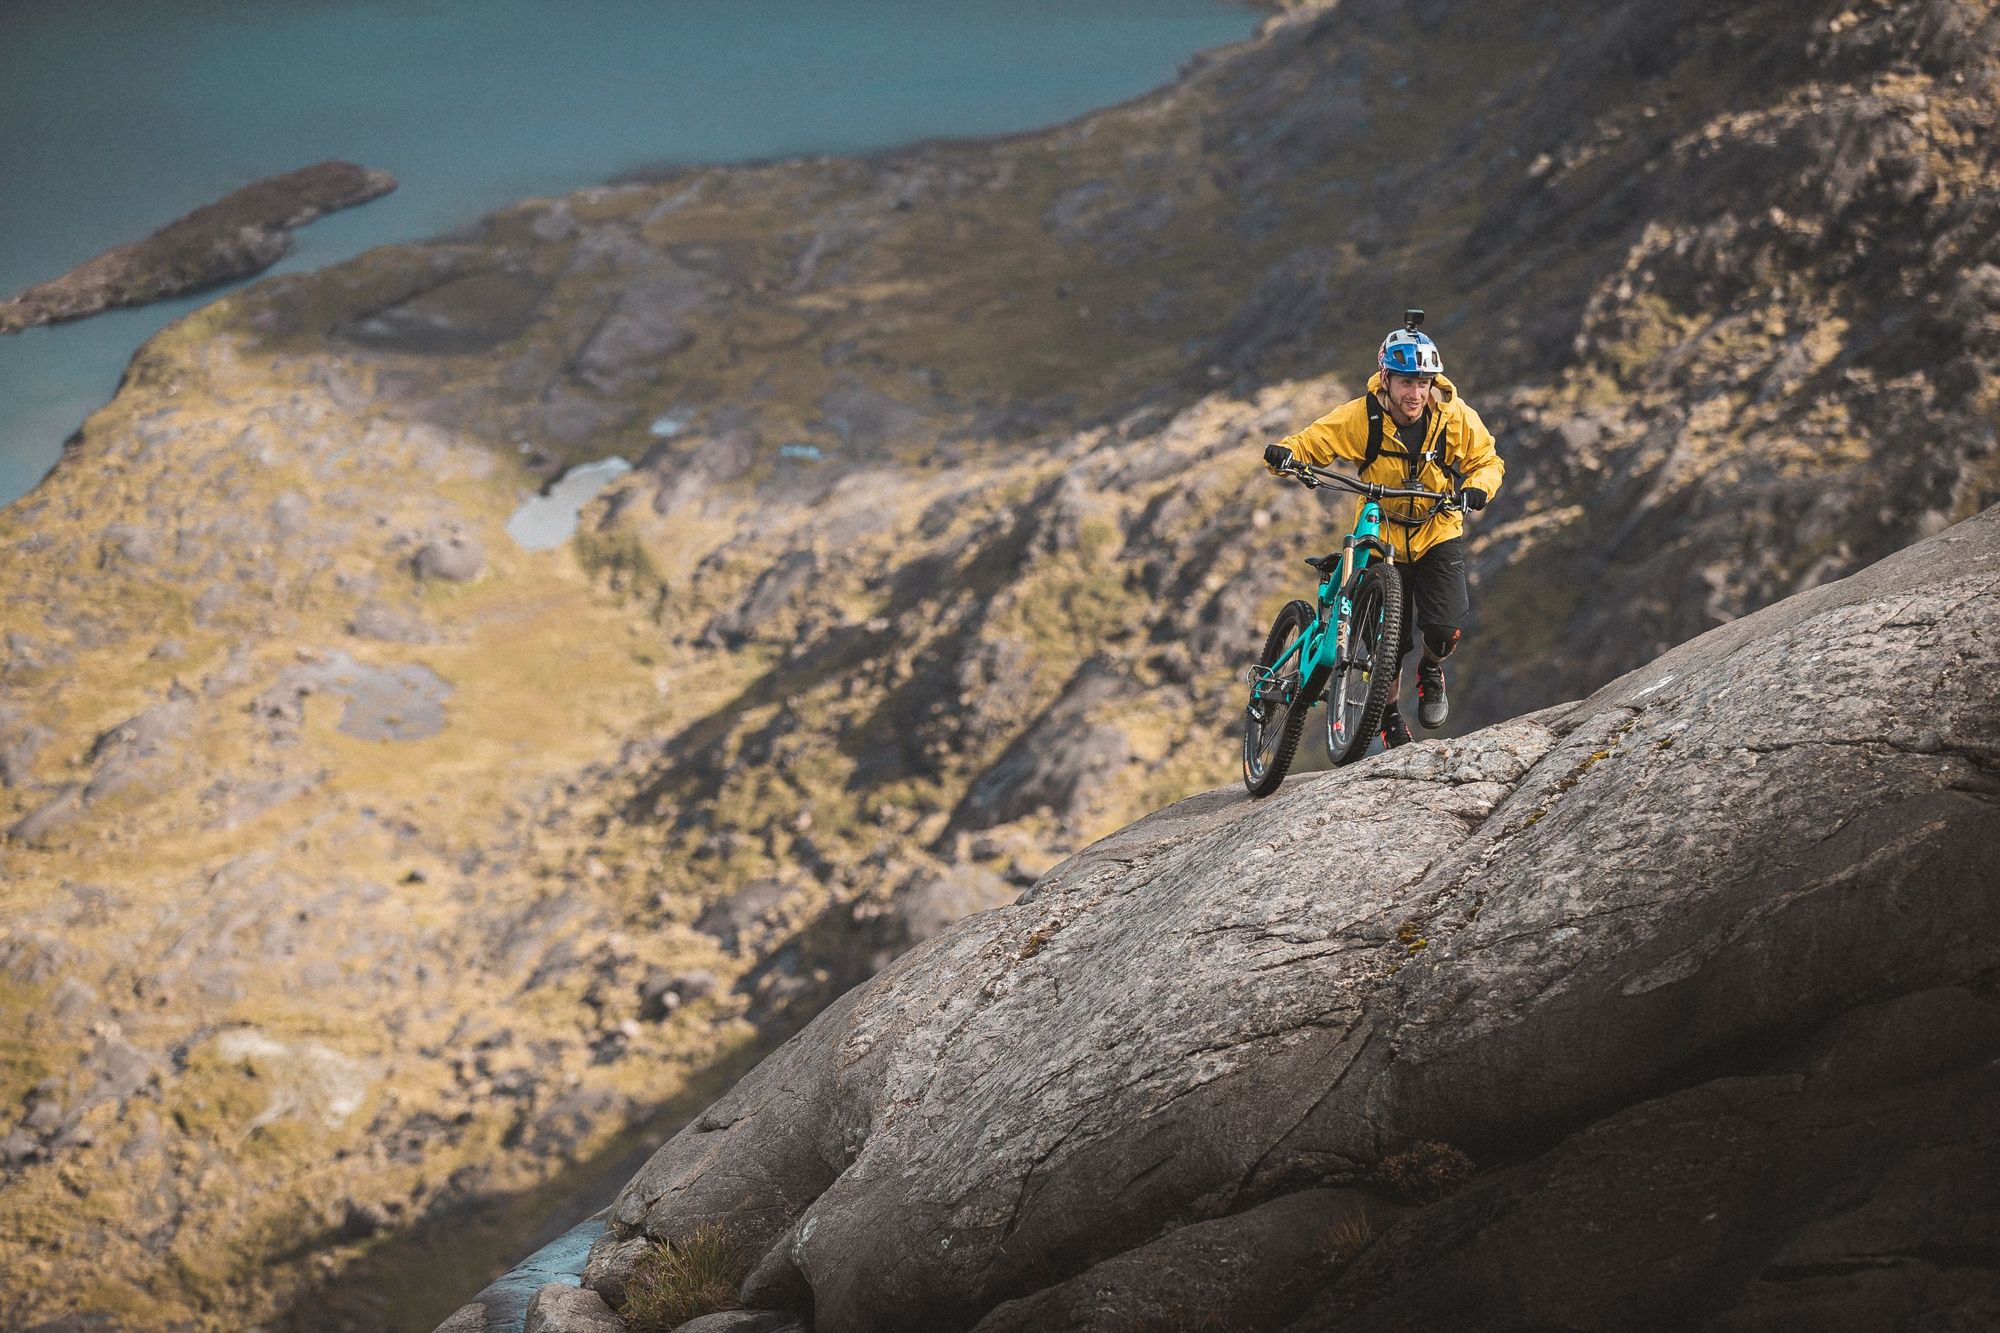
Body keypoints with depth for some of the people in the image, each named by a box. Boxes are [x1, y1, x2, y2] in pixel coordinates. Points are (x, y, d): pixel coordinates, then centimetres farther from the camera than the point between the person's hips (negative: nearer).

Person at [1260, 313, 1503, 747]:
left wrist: (1477, 487, -25)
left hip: (1438, 535, 0)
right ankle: (1390, 715, 30)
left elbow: (1487, 461, -3)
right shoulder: (1361, 417, -19)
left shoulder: (1455, 417, -15)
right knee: (1387, 645, 1)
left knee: (1445, 632, -18)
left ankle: (1432, 671, 19)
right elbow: (1313, 441, -16)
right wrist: (1285, 452, -39)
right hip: (1382, 536, 0)